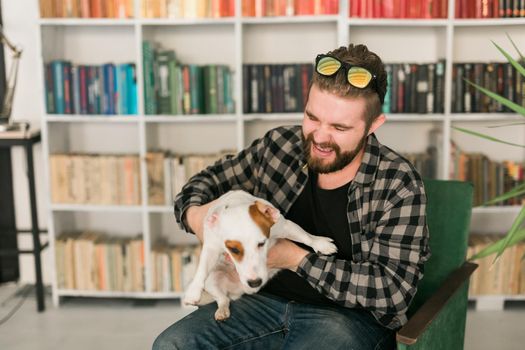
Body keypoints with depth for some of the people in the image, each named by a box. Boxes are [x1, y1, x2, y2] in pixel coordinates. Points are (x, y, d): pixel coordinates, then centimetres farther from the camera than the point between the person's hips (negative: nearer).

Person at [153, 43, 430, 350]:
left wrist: (297, 258, -21)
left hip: (349, 315, -3)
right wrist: (194, 214, -12)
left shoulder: (399, 186, -13)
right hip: (269, 299, 3)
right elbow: (210, 180, 13)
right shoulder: (280, 145, -2)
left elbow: (394, 289, -17)